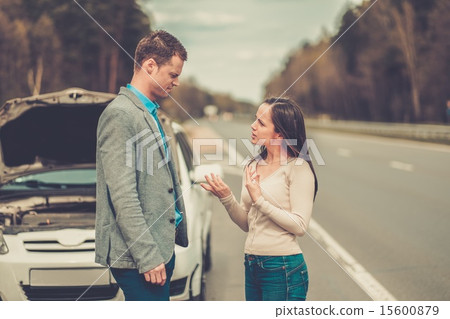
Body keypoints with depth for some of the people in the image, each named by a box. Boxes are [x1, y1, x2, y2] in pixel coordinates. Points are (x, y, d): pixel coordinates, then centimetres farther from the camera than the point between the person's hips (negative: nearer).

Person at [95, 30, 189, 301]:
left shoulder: (150, 113, 17)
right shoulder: (120, 114, -14)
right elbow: (123, 196, -19)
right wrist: (148, 258, -20)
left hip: (160, 247, 10)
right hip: (136, 256, -10)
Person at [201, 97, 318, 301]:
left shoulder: (297, 167, -10)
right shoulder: (253, 166, 10)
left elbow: (299, 226, -15)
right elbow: (246, 224, 12)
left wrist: (259, 200, -18)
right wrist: (227, 198, -5)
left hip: (282, 268, -7)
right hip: (252, 266, 7)